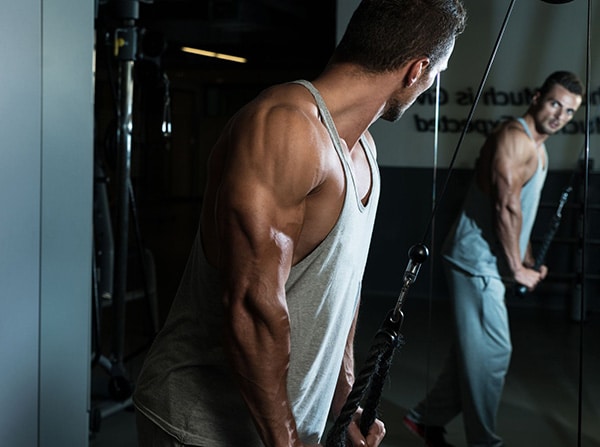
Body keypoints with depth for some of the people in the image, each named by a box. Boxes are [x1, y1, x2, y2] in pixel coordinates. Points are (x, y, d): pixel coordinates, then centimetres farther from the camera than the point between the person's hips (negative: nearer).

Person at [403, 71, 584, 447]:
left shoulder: (538, 149, 18)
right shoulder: (515, 138, -15)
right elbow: (506, 208, -22)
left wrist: (529, 261, 15)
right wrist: (517, 268, -17)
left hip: (490, 263, 10)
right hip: (477, 260, -10)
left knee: (474, 349, 15)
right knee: (493, 352, -5)